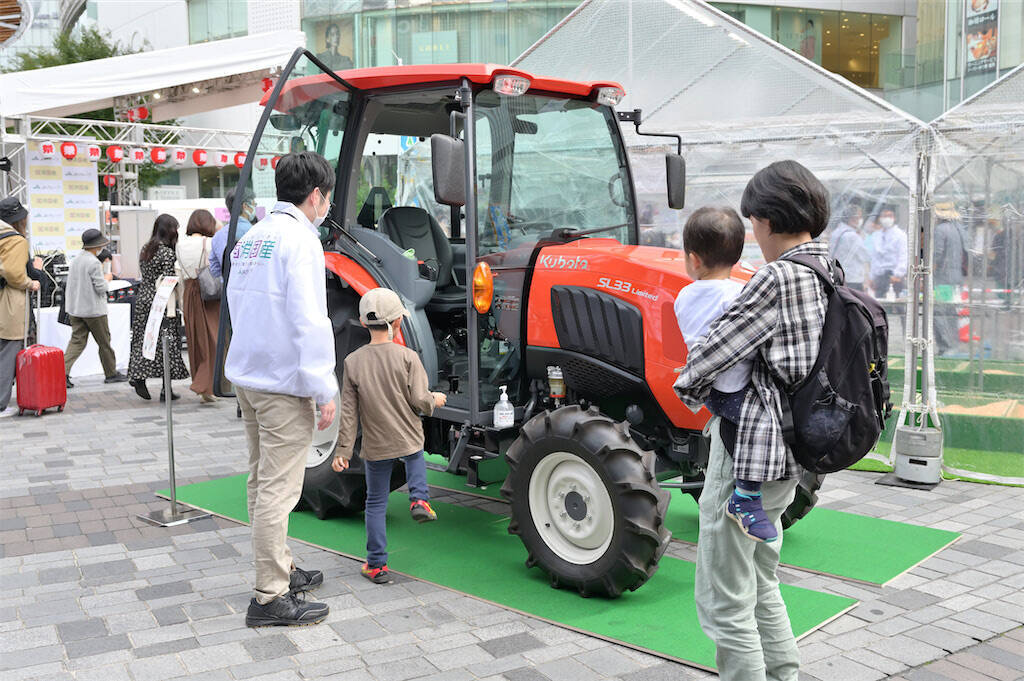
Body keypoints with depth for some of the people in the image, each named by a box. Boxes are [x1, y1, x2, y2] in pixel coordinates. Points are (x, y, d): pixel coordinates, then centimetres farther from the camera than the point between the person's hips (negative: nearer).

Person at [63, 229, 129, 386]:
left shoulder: (77, 260, 10)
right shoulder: (94, 263, -17)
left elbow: (71, 285, 17)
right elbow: (101, 288, -18)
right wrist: (107, 279, 2)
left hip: (75, 309, 7)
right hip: (93, 310, -7)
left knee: (77, 341, 5)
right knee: (104, 342, 6)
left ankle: (63, 371, -10)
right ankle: (111, 374, 17)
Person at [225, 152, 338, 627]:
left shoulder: (249, 239, 13)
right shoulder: (299, 239, -15)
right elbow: (308, 320, -21)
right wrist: (324, 390, -18)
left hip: (246, 375, 9)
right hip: (283, 383, -9)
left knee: (263, 481, 18)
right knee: (278, 489, -4)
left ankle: (278, 568, 32)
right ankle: (270, 598, 2)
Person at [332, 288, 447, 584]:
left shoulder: (352, 362, -7)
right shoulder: (407, 357, -12)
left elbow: (349, 412, -5)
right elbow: (419, 400, -13)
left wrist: (343, 450, 0)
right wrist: (435, 400, 10)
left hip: (375, 446, 1)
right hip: (408, 438, 0)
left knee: (376, 503, 12)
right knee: (416, 458, 36)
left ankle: (376, 565, 14)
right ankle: (419, 499, 14)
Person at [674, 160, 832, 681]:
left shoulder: (779, 278, -20)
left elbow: (712, 353, -17)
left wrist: (688, 389, 4)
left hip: (749, 446, -10)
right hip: (792, 455, 10)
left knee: (724, 601, 2)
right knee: (760, 585, 25)